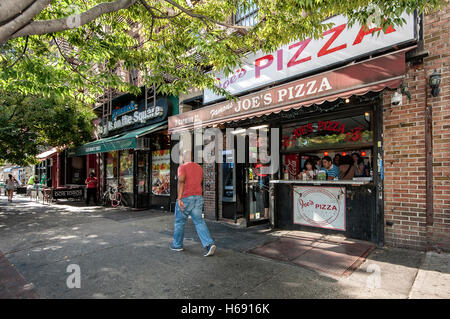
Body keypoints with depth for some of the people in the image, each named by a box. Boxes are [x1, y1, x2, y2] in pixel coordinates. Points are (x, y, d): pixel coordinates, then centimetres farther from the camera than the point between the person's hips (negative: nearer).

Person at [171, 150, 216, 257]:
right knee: (199, 222, 3)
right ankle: (209, 244, -12)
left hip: (185, 198, -5)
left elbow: (181, 181, -20)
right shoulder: (199, 167, 15)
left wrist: (179, 198, -23)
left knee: (179, 221, 12)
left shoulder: (182, 167, -5)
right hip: (198, 197, 5)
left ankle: (177, 245, 25)